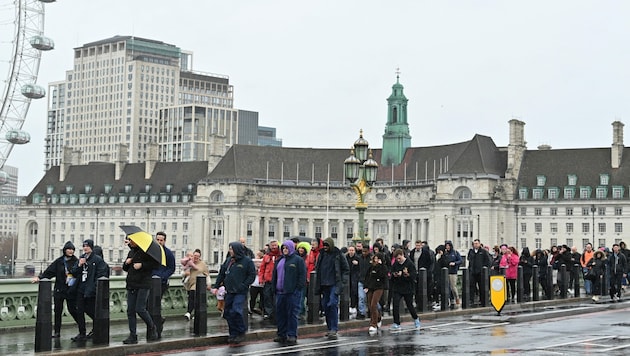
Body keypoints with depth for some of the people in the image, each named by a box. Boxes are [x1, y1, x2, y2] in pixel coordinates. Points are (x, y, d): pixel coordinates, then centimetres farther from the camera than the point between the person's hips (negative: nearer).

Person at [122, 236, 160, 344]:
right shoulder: (131, 252, 17)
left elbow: (156, 264, -11)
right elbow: (125, 268, 24)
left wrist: (142, 265, -18)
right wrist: (126, 263, 2)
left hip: (143, 285, -7)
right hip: (131, 285, 7)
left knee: (140, 309, -12)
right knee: (130, 311, 2)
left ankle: (152, 328, 13)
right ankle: (133, 336, 7)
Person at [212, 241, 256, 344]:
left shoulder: (247, 261, -5)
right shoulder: (228, 260, 11)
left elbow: (252, 275, -6)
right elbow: (221, 274, 15)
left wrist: (243, 286, -14)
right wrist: (216, 286, 7)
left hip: (240, 292, -6)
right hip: (229, 292, 6)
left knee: (236, 311, -17)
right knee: (228, 313, 6)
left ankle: (241, 332, 2)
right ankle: (233, 334, 18)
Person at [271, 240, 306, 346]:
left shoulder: (298, 260, -3)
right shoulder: (279, 260, 18)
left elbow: (302, 275, -7)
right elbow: (274, 275, 23)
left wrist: (298, 288, -14)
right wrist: (274, 287, 14)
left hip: (292, 292, -7)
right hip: (280, 292, 7)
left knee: (292, 313, -6)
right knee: (280, 313, 9)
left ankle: (292, 336, -3)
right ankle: (281, 334, 17)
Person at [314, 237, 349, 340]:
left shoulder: (338, 255, -4)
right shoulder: (322, 255, 10)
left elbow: (346, 269, 1)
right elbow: (317, 268, 23)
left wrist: (342, 280, -5)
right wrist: (319, 280, 16)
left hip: (334, 284, -6)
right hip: (324, 285, 6)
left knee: (333, 304, -16)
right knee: (326, 306, 8)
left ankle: (334, 330, -16)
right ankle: (330, 328, 18)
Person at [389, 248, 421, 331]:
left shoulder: (410, 264, -11)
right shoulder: (395, 264, 2)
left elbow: (414, 276, -12)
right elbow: (392, 274, 11)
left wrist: (407, 274, -30)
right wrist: (394, 275, -11)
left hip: (408, 288, -3)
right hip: (397, 288, 3)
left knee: (409, 305, 9)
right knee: (395, 305, -11)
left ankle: (416, 319, 37)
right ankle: (396, 324, -5)